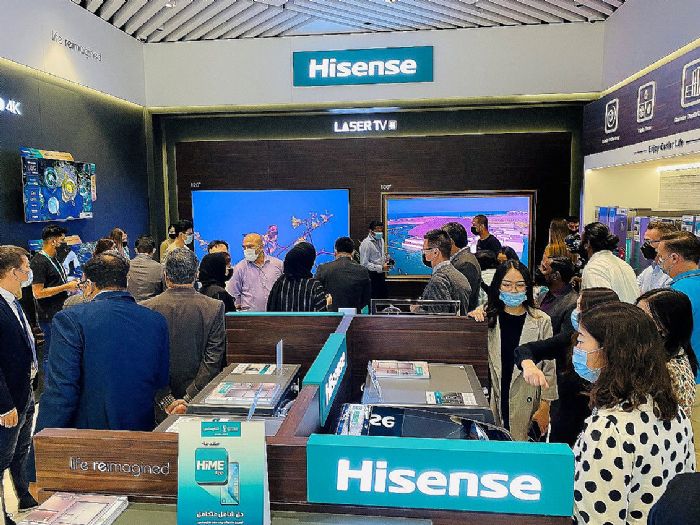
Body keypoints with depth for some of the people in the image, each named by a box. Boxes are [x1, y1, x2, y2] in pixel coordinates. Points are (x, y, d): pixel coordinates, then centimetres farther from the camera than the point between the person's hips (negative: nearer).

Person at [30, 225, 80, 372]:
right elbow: (38, 293, -21)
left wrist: (71, 284, 10)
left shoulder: (54, 259, 13)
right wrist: (66, 286, -18)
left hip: (61, 313, 9)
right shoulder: (39, 262, -16)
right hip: (50, 317, -9)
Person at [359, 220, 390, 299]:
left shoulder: (381, 240, 9)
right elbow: (364, 264, -19)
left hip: (381, 274, 8)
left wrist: (385, 260, 3)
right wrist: (381, 268, -21)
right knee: (373, 299, -4)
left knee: (384, 297, 11)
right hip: (372, 275, -8)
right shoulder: (366, 243, -16)